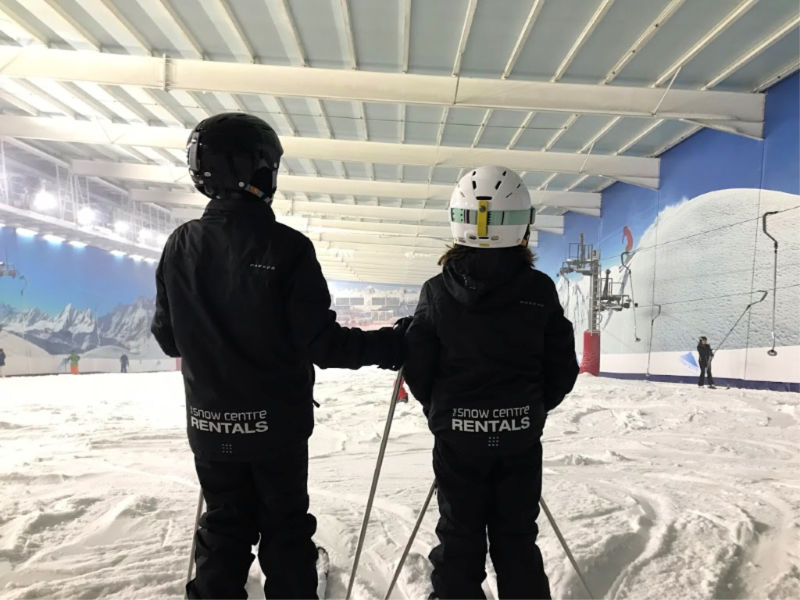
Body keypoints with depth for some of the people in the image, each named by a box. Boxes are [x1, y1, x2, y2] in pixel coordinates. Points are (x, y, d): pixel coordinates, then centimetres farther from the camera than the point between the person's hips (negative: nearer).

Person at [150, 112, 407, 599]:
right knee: (285, 529, 16)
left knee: (223, 529, 21)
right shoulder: (286, 247, -18)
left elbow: (167, 338, 2)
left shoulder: (181, 244, -5)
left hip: (210, 422, 4)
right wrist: (392, 345, -9)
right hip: (276, 421, -3)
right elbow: (322, 344, -20)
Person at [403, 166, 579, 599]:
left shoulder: (437, 290, -10)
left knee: (459, 539, 15)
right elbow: (562, 369, -2)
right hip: (520, 435, 1)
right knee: (517, 539, 19)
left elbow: (418, 367, -7)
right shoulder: (539, 290, -8)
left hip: (457, 434, -1)